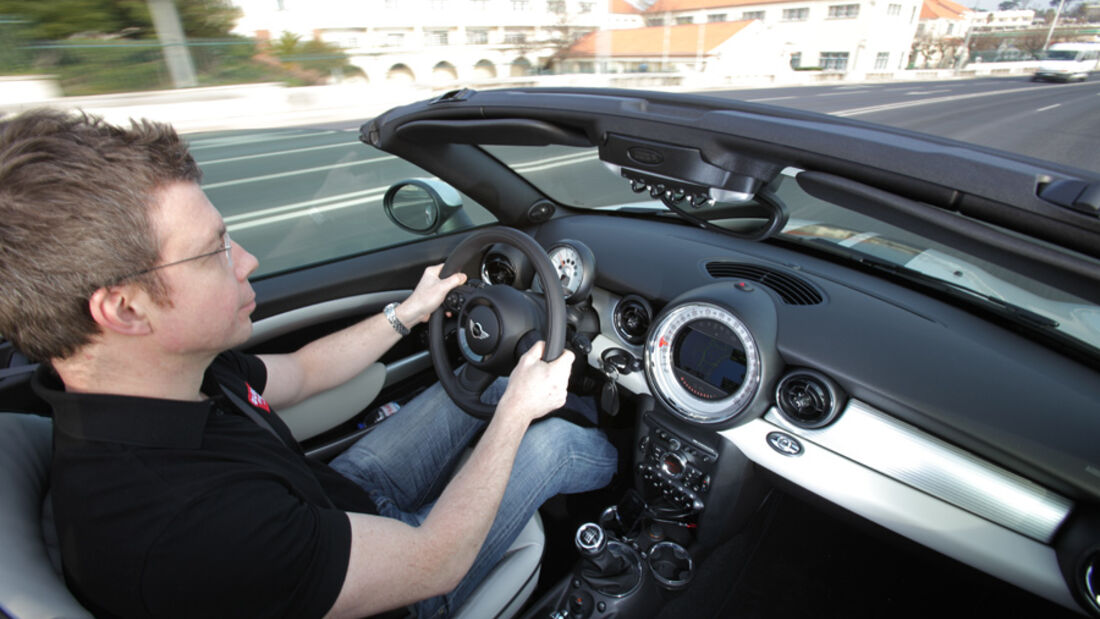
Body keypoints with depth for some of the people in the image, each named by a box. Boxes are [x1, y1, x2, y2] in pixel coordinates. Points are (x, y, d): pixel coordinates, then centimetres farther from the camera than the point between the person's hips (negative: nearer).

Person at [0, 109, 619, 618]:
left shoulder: (180, 371, -17)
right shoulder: (182, 527, -43)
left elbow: (301, 372, 4)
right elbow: (434, 564, -32)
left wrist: (409, 312, 8)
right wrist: (516, 411, -22)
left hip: (334, 496, 7)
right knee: (554, 444, -5)